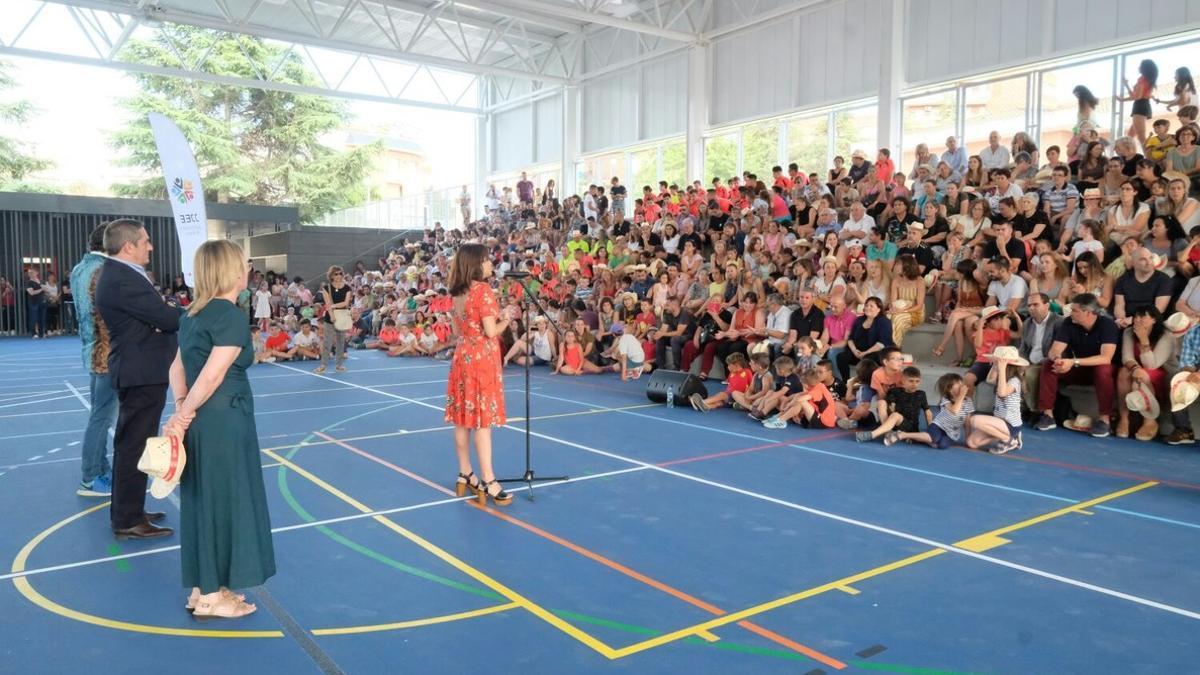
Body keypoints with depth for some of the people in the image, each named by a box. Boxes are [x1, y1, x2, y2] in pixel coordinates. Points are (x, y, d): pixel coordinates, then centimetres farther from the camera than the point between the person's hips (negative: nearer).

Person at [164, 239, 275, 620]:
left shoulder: (194, 314, 12)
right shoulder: (231, 317, -15)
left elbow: (177, 368, 10)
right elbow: (212, 376, -20)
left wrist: (182, 411, 2)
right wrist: (182, 418, -12)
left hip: (201, 424, 9)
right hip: (223, 422, -9)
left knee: (203, 501, 15)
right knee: (224, 501, 2)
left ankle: (203, 589, 26)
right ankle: (213, 597, 13)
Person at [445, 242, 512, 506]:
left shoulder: (458, 293, 10)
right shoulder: (483, 289, -14)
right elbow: (491, 331, -18)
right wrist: (505, 321, 0)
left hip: (462, 357, 8)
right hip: (481, 359, -8)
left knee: (463, 419, 10)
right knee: (483, 420, -6)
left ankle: (465, 475, 19)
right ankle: (488, 481, -2)